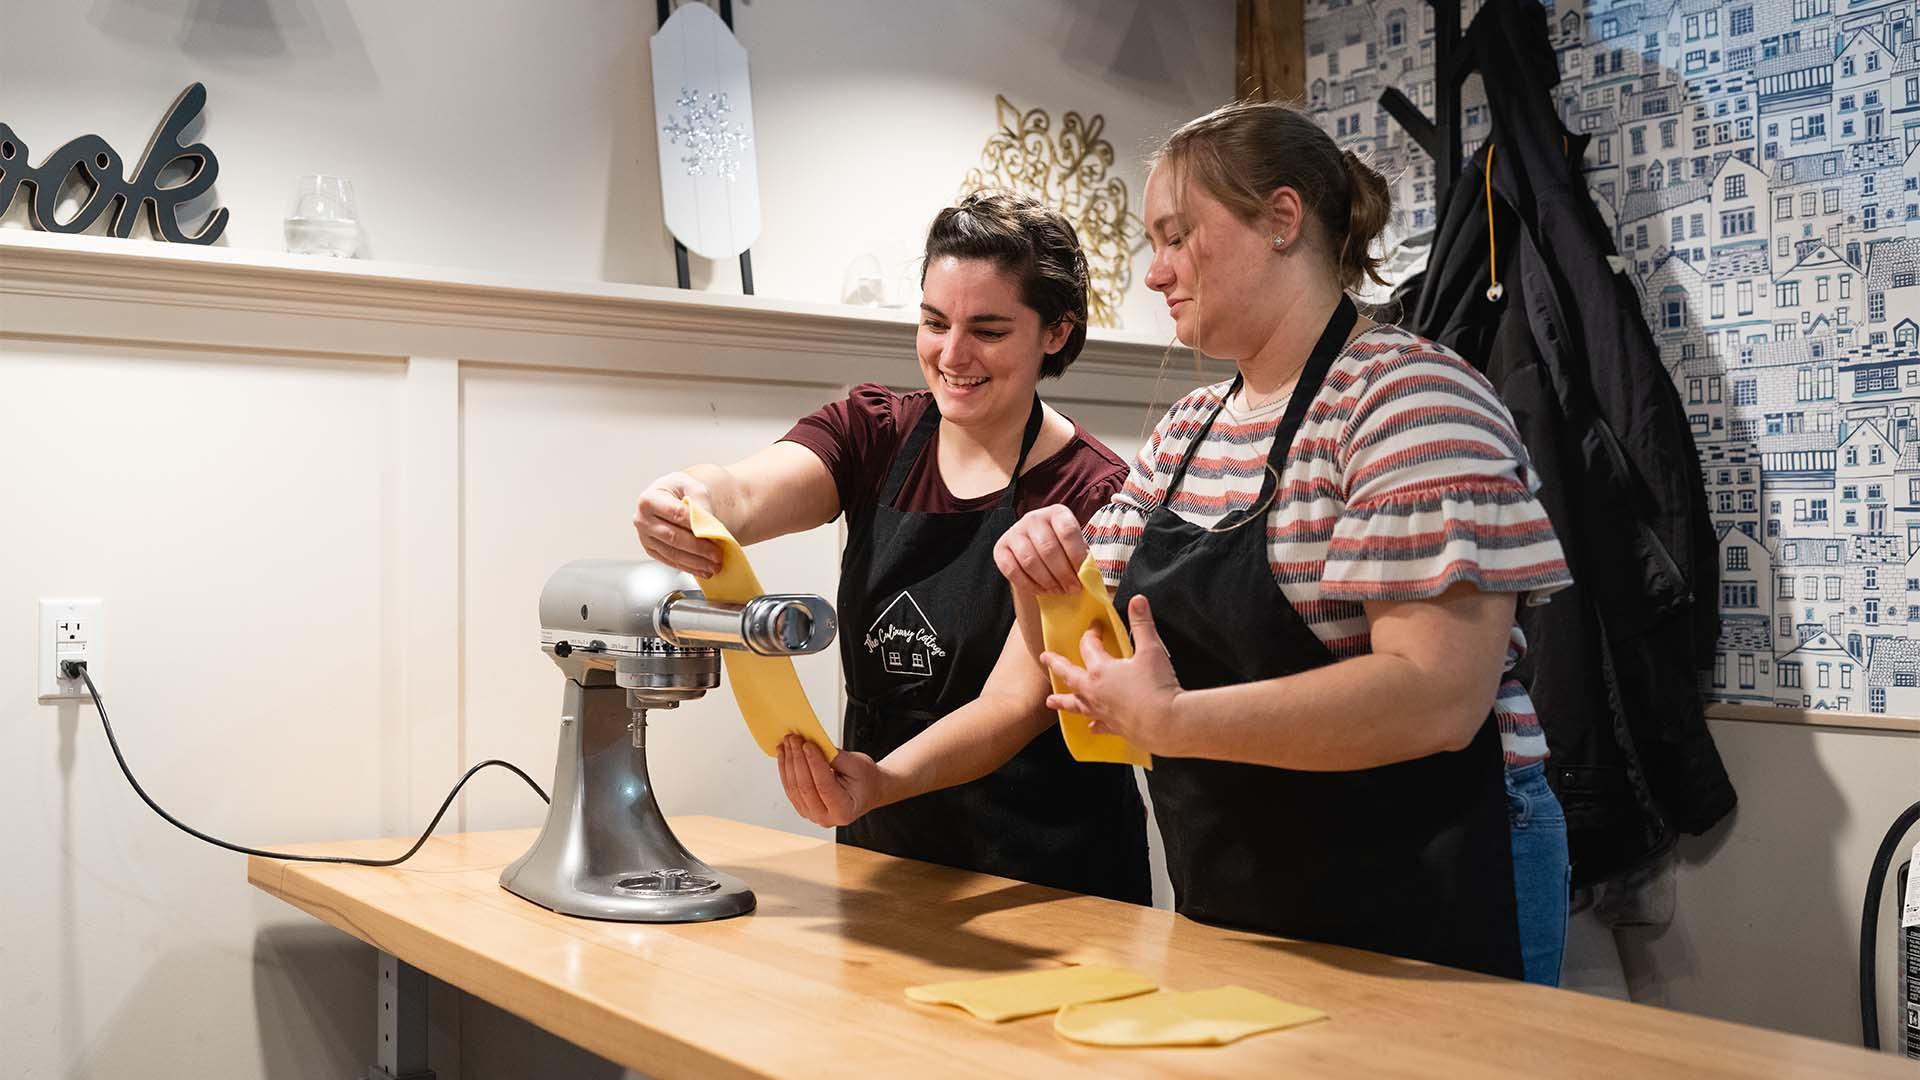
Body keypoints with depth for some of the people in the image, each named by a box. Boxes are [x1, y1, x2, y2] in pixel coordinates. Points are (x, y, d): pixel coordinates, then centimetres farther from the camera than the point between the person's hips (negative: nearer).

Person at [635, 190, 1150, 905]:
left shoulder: (1090, 497, -17)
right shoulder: (875, 432, -3)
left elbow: (1017, 703, -23)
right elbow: (746, 495, -22)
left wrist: (885, 780, -41)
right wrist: (689, 503, -45)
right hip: (880, 849, 4)